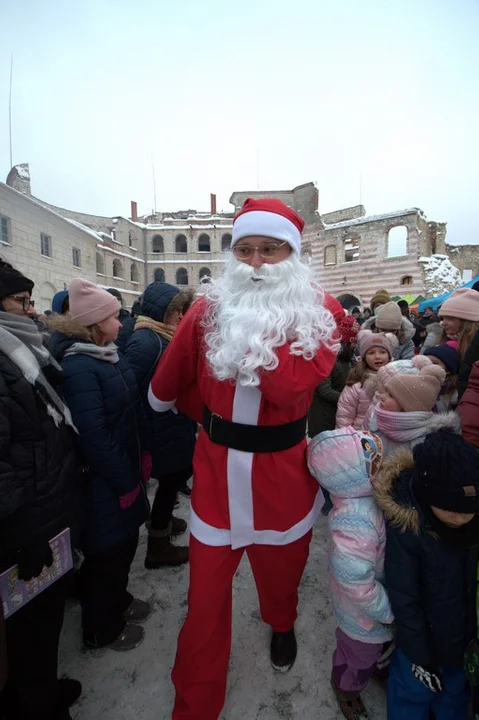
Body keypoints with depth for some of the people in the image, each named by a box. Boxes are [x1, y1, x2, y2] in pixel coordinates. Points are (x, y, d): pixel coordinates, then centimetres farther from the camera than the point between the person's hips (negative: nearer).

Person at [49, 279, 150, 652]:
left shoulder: (109, 355, 5)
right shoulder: (78, 367, -24)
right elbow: (92, 437, -26)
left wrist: (134, 468, 10)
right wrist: (125, 482, -16)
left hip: (122, 471, 8)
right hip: (104, 482, -8)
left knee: (125, 541, 24)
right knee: (107, 550, 13)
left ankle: (117, 600, 49)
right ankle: (101, 629, 39)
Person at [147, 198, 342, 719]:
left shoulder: (320, 313, -8)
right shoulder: (209, 309, -4)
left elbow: (291, 388, -25)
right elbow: (167, 387, 5)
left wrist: (253, 326, -24)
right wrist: (214, 416, 6)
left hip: (282, 470, 0)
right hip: (216, 468, 1)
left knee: (280, 571, 26)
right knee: (205, 595, 13)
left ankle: (282, 626, 63)